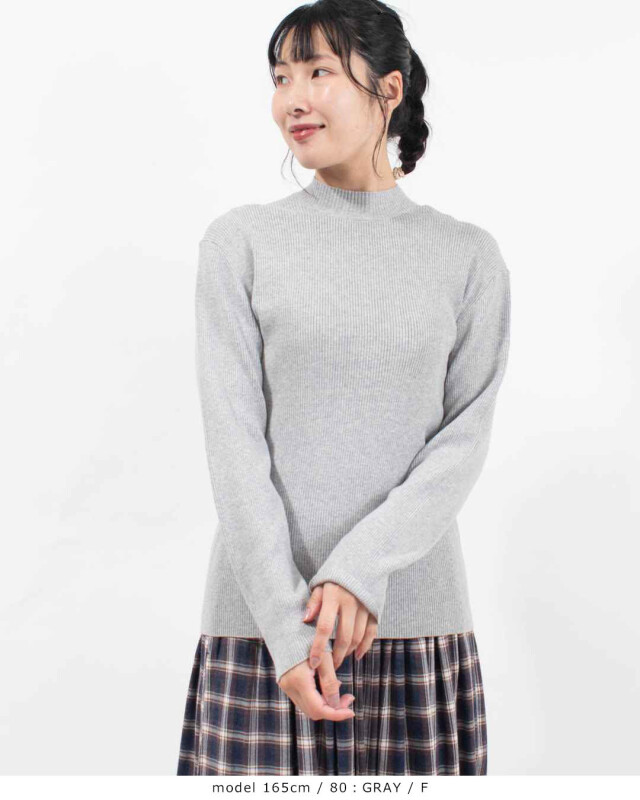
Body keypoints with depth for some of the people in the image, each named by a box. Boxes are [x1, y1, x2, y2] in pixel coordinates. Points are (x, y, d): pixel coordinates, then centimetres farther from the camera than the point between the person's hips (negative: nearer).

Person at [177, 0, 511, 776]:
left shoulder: (469, 256, 4)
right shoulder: (240, 241, 2)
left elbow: (466, 438, -1)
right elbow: (234, 442, -5)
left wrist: (361, 565, -15)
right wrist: (288, 619, -12)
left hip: (416, 613, 1)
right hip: (263, 610, -1)